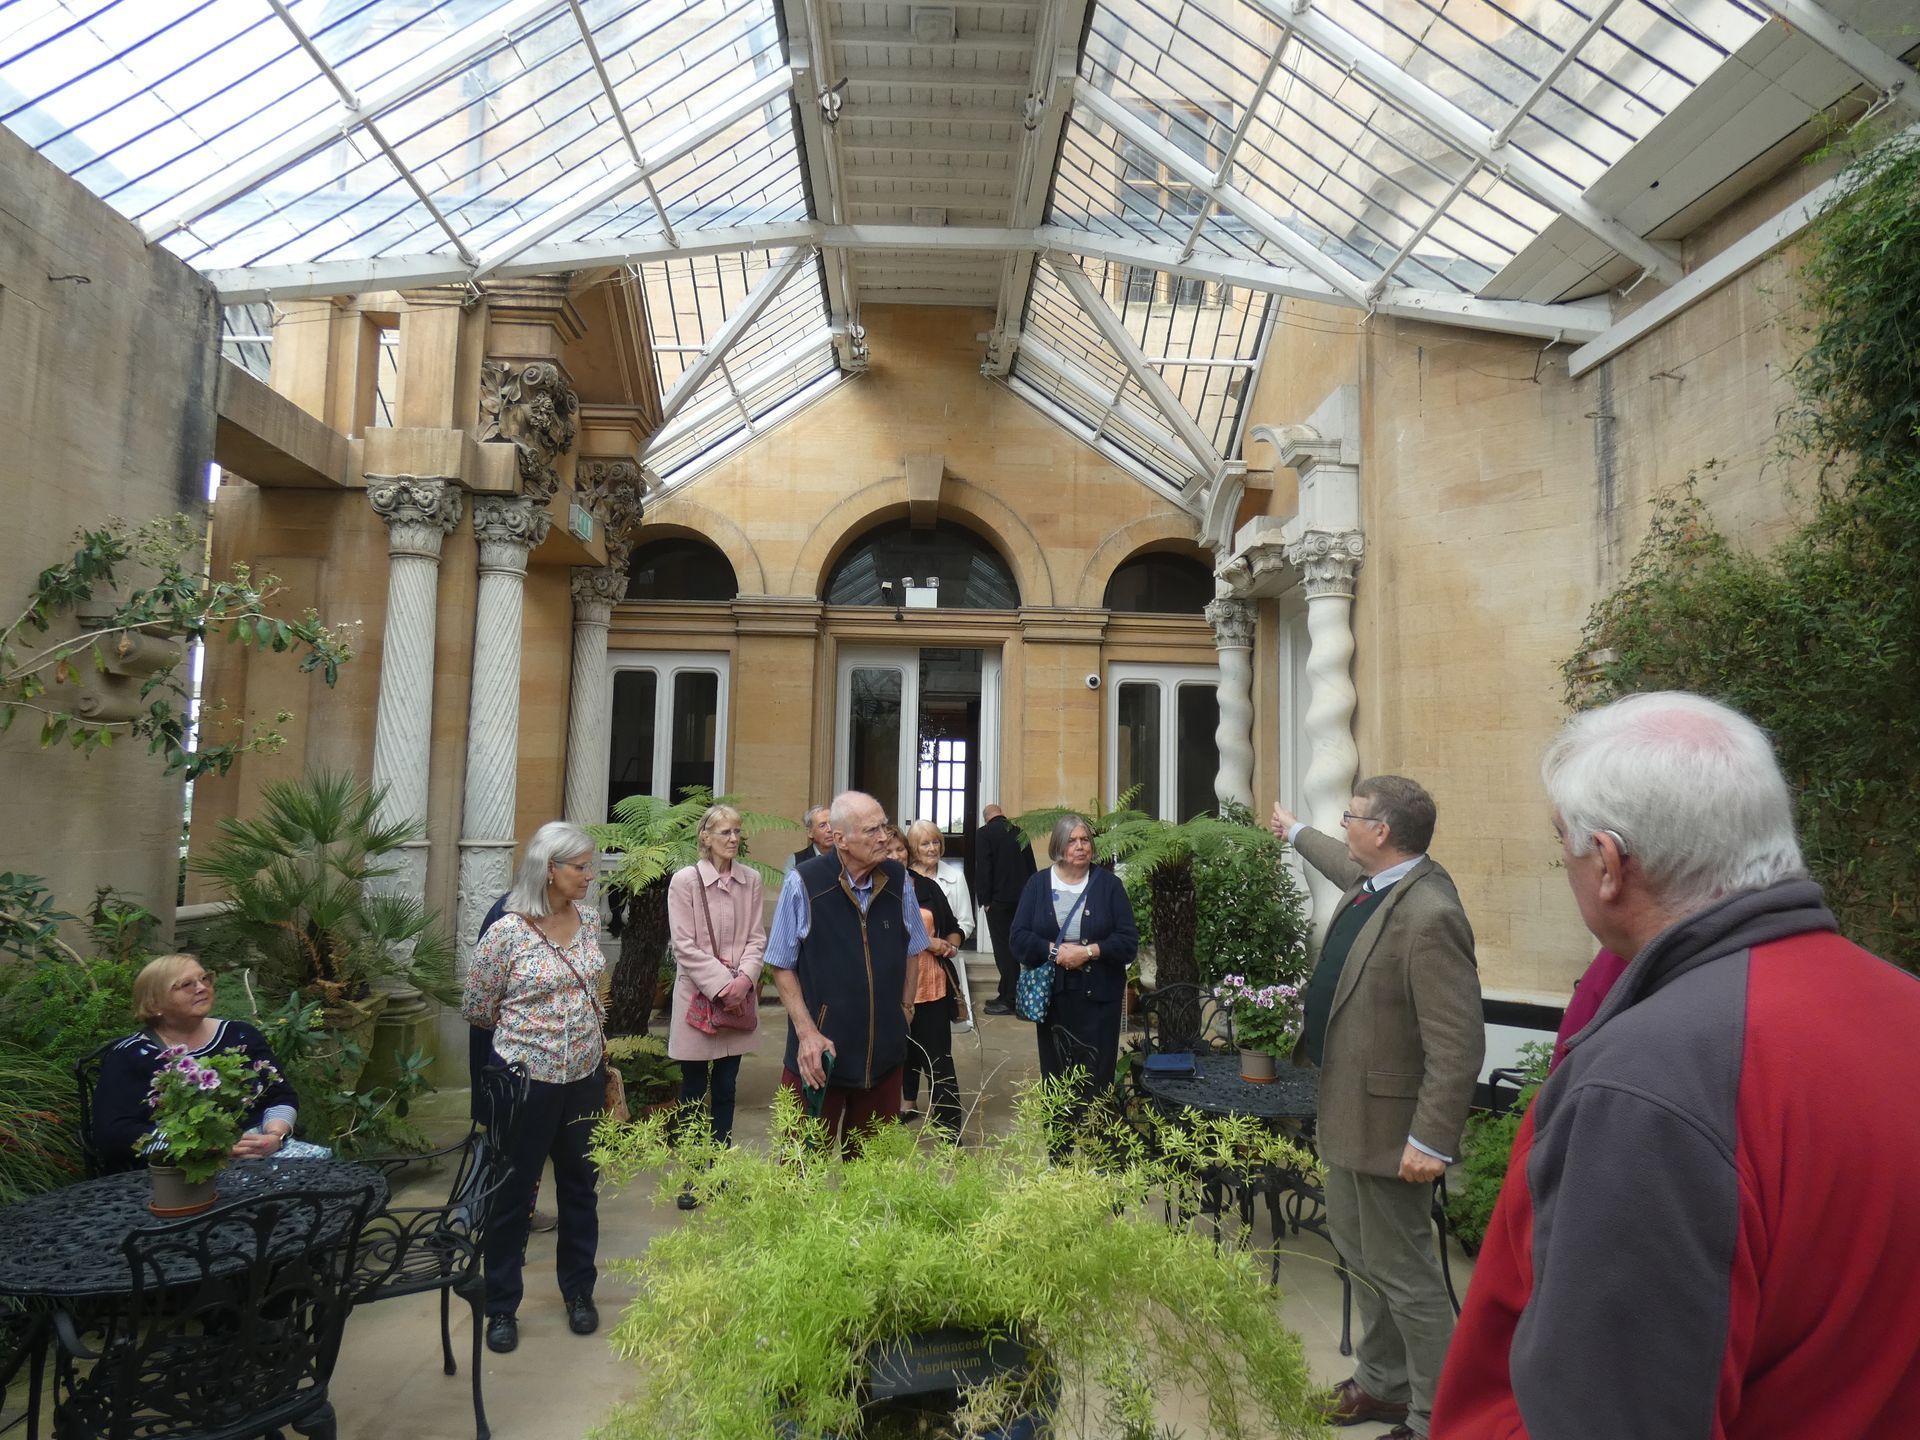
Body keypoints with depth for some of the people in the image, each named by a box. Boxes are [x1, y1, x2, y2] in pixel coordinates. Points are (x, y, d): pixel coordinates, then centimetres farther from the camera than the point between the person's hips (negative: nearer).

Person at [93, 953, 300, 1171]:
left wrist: (276, 1136, -11)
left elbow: (283, 1097, 12)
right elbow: (111, 1133, -7)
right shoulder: (129, 1055, 4)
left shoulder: (241, 1035, 14)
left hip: (258, 1153, 4)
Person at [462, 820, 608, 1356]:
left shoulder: (589, 919, 0)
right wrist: (525, 1033, 9)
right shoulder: (508, 932, -16)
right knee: (513, 1193, 9)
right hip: (527, 1077, -5)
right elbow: (476, 1009, -3)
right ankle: (501, 1307, 27)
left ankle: (579, 1291, 34)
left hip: (585, 1074, 5)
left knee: (580, 1185, 16)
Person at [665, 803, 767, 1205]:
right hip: (698, 994, -3)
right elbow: (684, 944, -9)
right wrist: (721, 984, -14)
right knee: (694, 1088, 6)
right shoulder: (684, 880, -7)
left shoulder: (751, 879, 3)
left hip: (739, 995, 3)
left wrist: (744, 978, -11)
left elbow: (756, 937, 4)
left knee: (726, 1088, 11)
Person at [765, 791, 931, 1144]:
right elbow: (783, 966, -4)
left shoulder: (898, 879, 0)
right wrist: (806, 1031, -10)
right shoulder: (803, 884, -13)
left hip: (883, 1053, 4)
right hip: (820, 1050, -3)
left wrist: (905, 1006, 9)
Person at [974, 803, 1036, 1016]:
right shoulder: (1019, 831, 9)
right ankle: (1008, 994, 19)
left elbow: (982, 869, -12)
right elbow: (1031, 865, 13)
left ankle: (1009, 999, -3)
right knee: (1013, 946, 13)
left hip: (999, 900, -6)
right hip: (1022, 899, 6)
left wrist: (984, 900, -5)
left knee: (1003, 949, -3)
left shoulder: (984, 833, -7)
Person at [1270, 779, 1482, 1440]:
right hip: (1348, 1108, 10)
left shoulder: (1428, 915, -28)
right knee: (1354, 1243, 23)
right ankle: (1381, 1383, 42)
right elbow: (1344, 864, 29)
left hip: (1389, 1123, -10)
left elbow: (1458, 1045, -27)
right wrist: (1295, 832, 45)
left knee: (1402, 1272, 3)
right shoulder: (1370, 880, 1)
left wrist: (1432, 1141, -26)